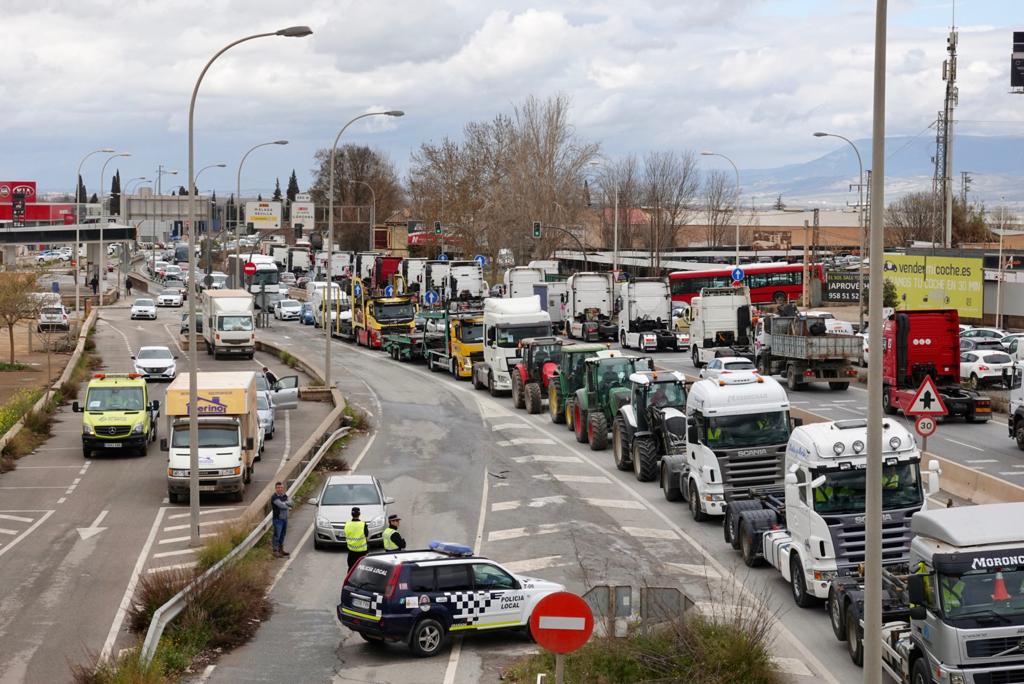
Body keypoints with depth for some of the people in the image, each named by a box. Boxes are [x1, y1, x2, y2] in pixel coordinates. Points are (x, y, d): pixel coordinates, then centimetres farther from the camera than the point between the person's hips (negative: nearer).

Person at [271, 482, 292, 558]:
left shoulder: (284, 495, 10)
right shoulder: (274, 497, -14)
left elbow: (290, 503, -1)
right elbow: (281, 505, -23)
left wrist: (285, 503, -19)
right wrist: (287, 504, -6)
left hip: (285, 518, 7)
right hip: (278, 519, -7)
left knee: (282, 535, 14)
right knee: (277, 535, -5)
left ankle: (281, 549, 25)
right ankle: (275, 551, 0)